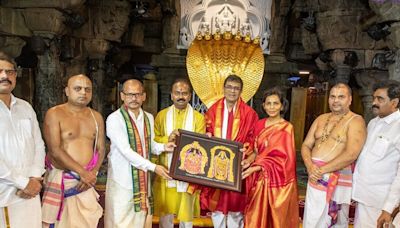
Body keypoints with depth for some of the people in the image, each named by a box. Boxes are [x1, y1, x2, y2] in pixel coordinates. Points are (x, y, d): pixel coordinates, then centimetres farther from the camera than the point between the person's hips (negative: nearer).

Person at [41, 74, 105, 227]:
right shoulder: (54, 114, -5)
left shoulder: (96, 117, 9)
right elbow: (55, 150, -14)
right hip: (60, 179, -3)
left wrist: (92, 174, -9)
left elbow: (101, 149, 8)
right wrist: (82, 172, -17)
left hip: (87, 180, 4)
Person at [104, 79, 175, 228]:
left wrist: (163, 147, -5)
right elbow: (126, 151, -20)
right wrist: (153, 167, -20)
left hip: (143, 178, 6)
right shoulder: (114, 119, -14)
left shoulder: (149, 118, 7)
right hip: (122, 178, -5)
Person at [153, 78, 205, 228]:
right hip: (166, 171, 1)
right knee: (165, 211, 9)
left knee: (186, 211, 8)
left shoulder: (198, 117, 2)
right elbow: (153, 140, 3)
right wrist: (167, 139, -16)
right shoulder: (162, 115, 7)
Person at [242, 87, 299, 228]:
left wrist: (256, 168, -20)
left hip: (278, 180, -4)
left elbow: (283, 158, -14)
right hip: (260, 179, 4)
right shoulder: (259, 125, 6)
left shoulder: (286, 128, -9)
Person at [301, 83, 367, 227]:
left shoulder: (355, 121, -7)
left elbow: (351, 155, -19)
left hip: (337, 180, -5)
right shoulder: (321, 119, 13)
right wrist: (310, 166, -10)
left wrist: (321, 170, -15)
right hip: (315, 178, 6)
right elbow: (306, 145, 10)